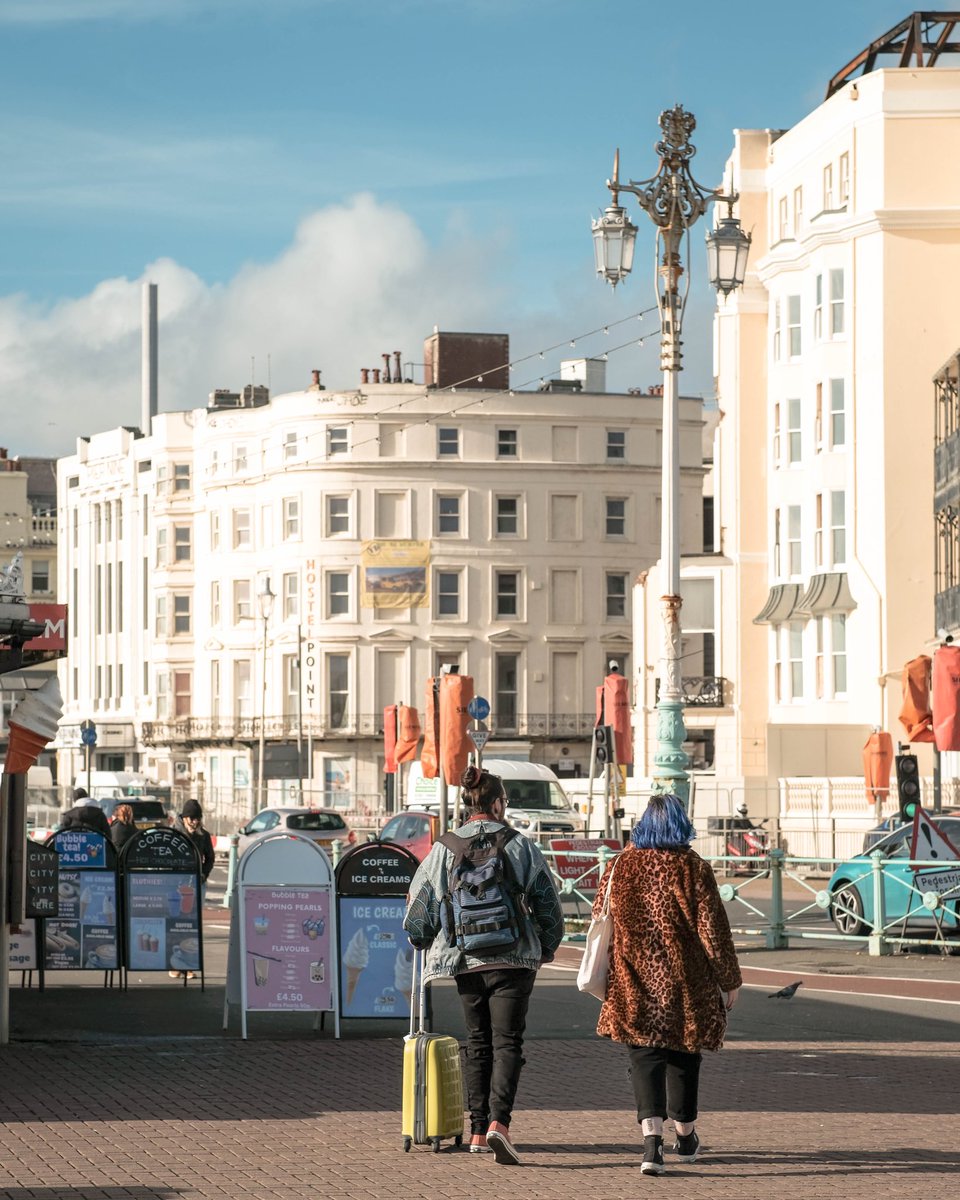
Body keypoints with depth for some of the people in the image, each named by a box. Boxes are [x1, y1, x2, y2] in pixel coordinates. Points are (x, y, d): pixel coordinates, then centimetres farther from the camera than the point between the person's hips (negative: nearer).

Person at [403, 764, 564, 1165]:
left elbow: (420, 907, 4)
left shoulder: (443, 849, 1)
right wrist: (548, 947, 19)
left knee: (478, 1042, 14)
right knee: (507, 1042, -3)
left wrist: (423, 942, 25)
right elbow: (548, 902, 3)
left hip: (465, 961, 3)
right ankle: (499, 1121, -22)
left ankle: (478, 1130, 13)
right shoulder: (521, 846, -2)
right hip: (513, 959, -2)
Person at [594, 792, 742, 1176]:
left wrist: (609, 978, 23)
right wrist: (729, 981, 3)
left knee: (645, 1058, -2)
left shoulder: (620, 867, 0)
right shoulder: (694, 870, -7)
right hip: (686, 982, 0)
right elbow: (713, 930, -7)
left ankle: (652, 1139, -23)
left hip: (634, 983, 0)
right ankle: (685, 1137, 33)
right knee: (684, 1056, 17)